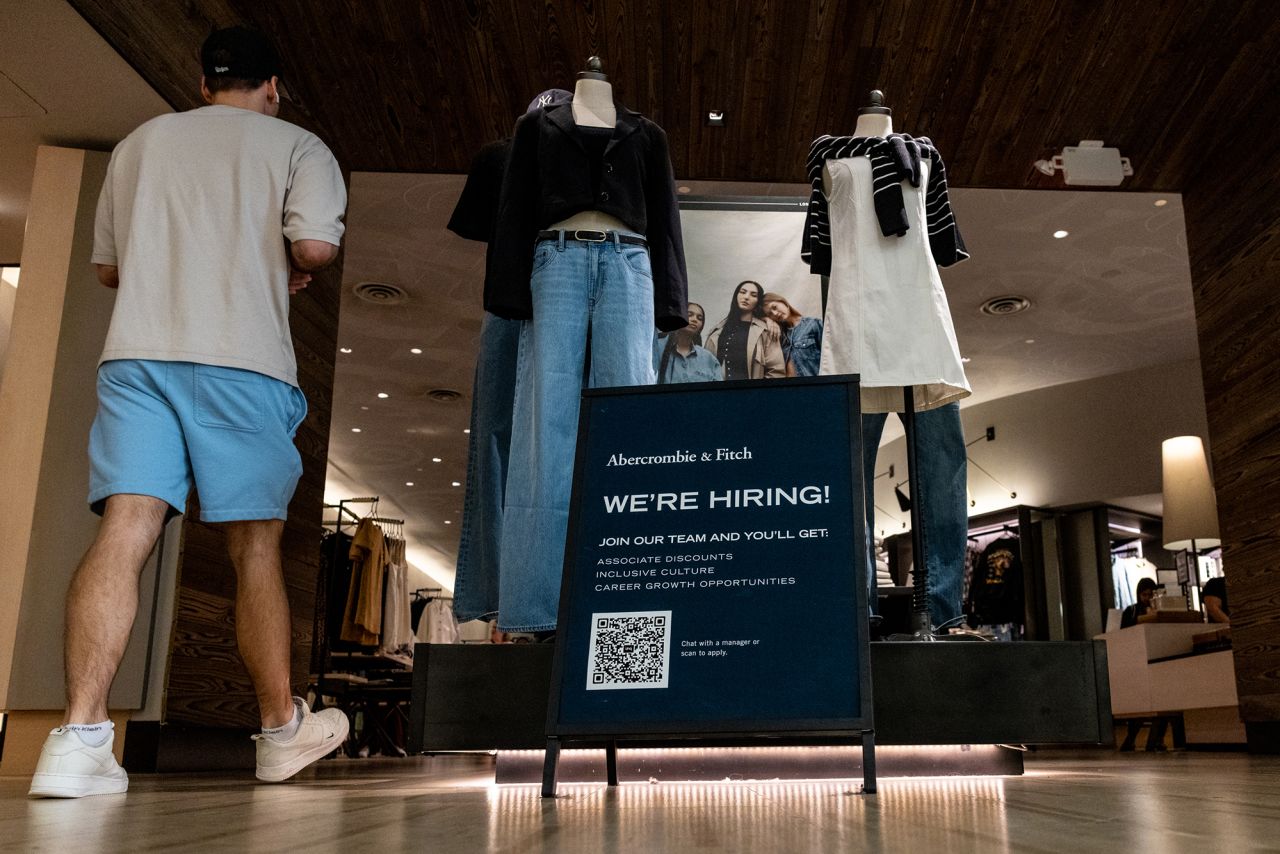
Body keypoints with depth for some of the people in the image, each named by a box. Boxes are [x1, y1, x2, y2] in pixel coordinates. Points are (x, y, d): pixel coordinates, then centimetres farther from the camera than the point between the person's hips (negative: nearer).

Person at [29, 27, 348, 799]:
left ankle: (80, 736, -18)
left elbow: (108, 266, 25)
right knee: (256, 542, 3)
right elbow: (316, 246, -8)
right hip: (243, 358, -3)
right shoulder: (297, 146, 10)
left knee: (125, 530, -6)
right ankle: (283, 727, 14)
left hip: (137, 350, 3)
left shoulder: (140, 142, 22)